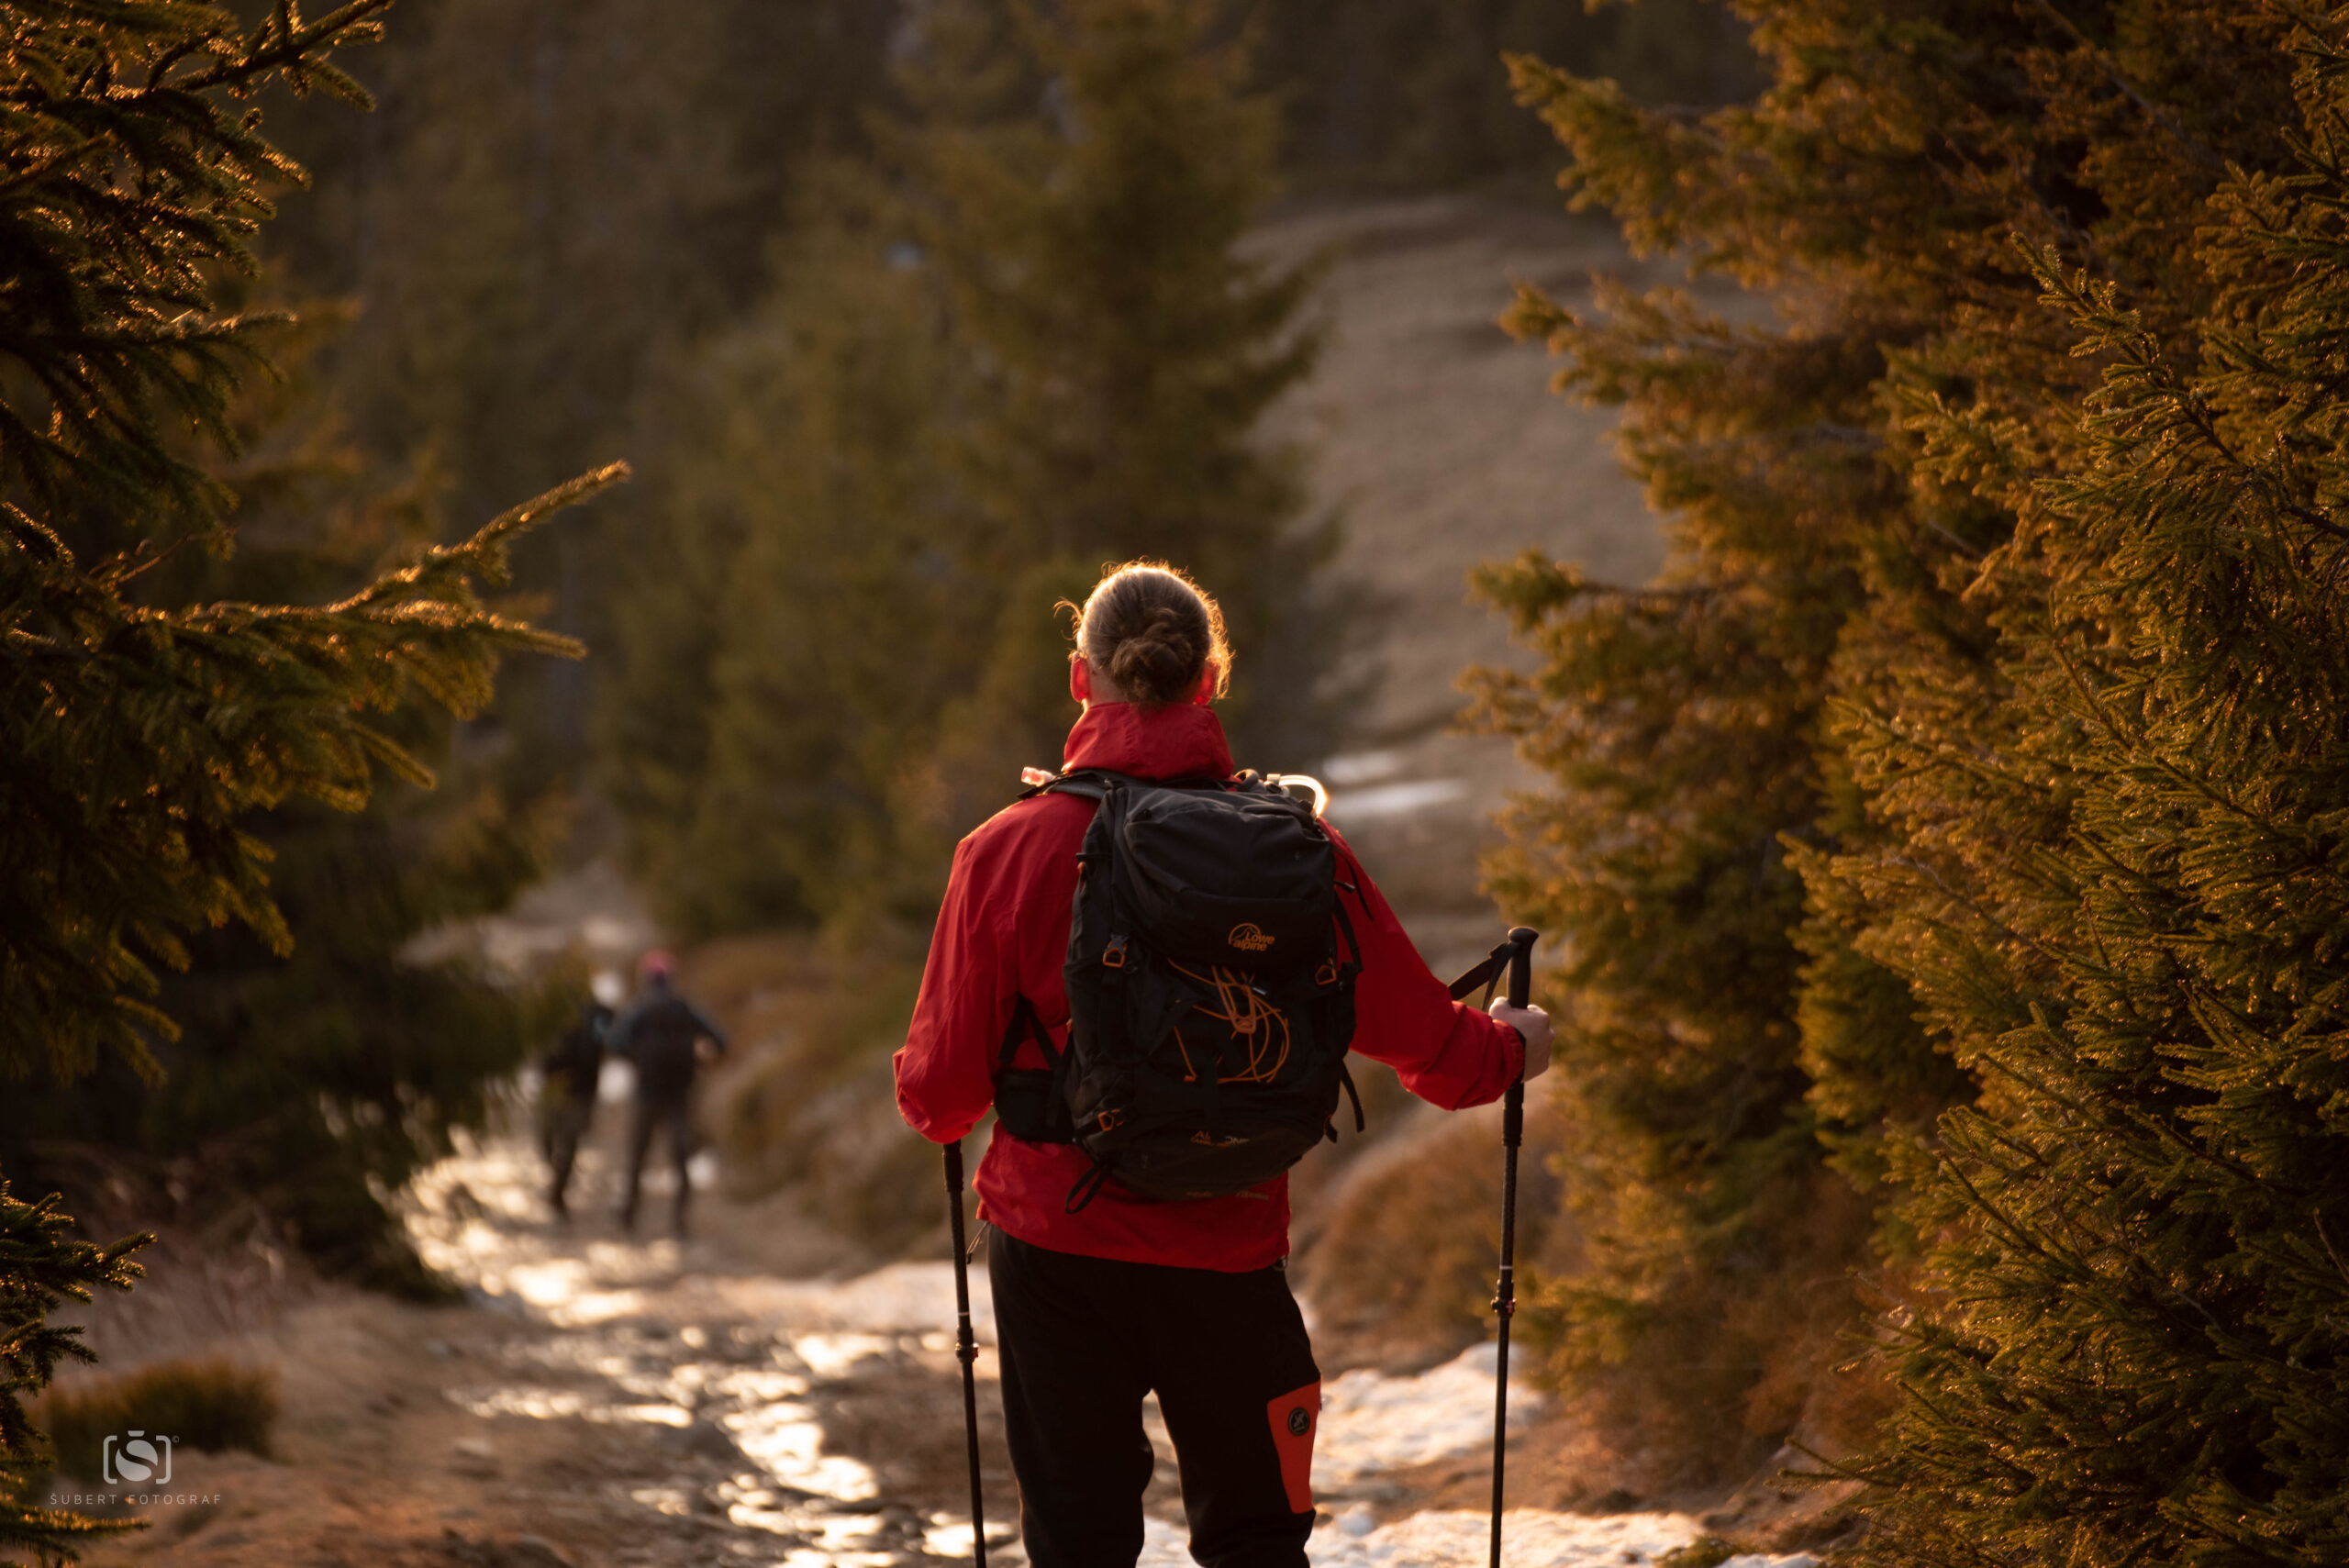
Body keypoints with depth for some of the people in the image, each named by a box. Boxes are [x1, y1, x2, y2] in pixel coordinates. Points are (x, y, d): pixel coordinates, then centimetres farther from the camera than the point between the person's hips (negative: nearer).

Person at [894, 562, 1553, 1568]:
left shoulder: (1009, 849, -7)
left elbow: (944, 1088, -2)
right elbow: (1421, 1036, 2)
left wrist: (926, 1099, 22)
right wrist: (1510, 1050, 24)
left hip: (1055, 1248, 0)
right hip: (1228, 1255, 0)